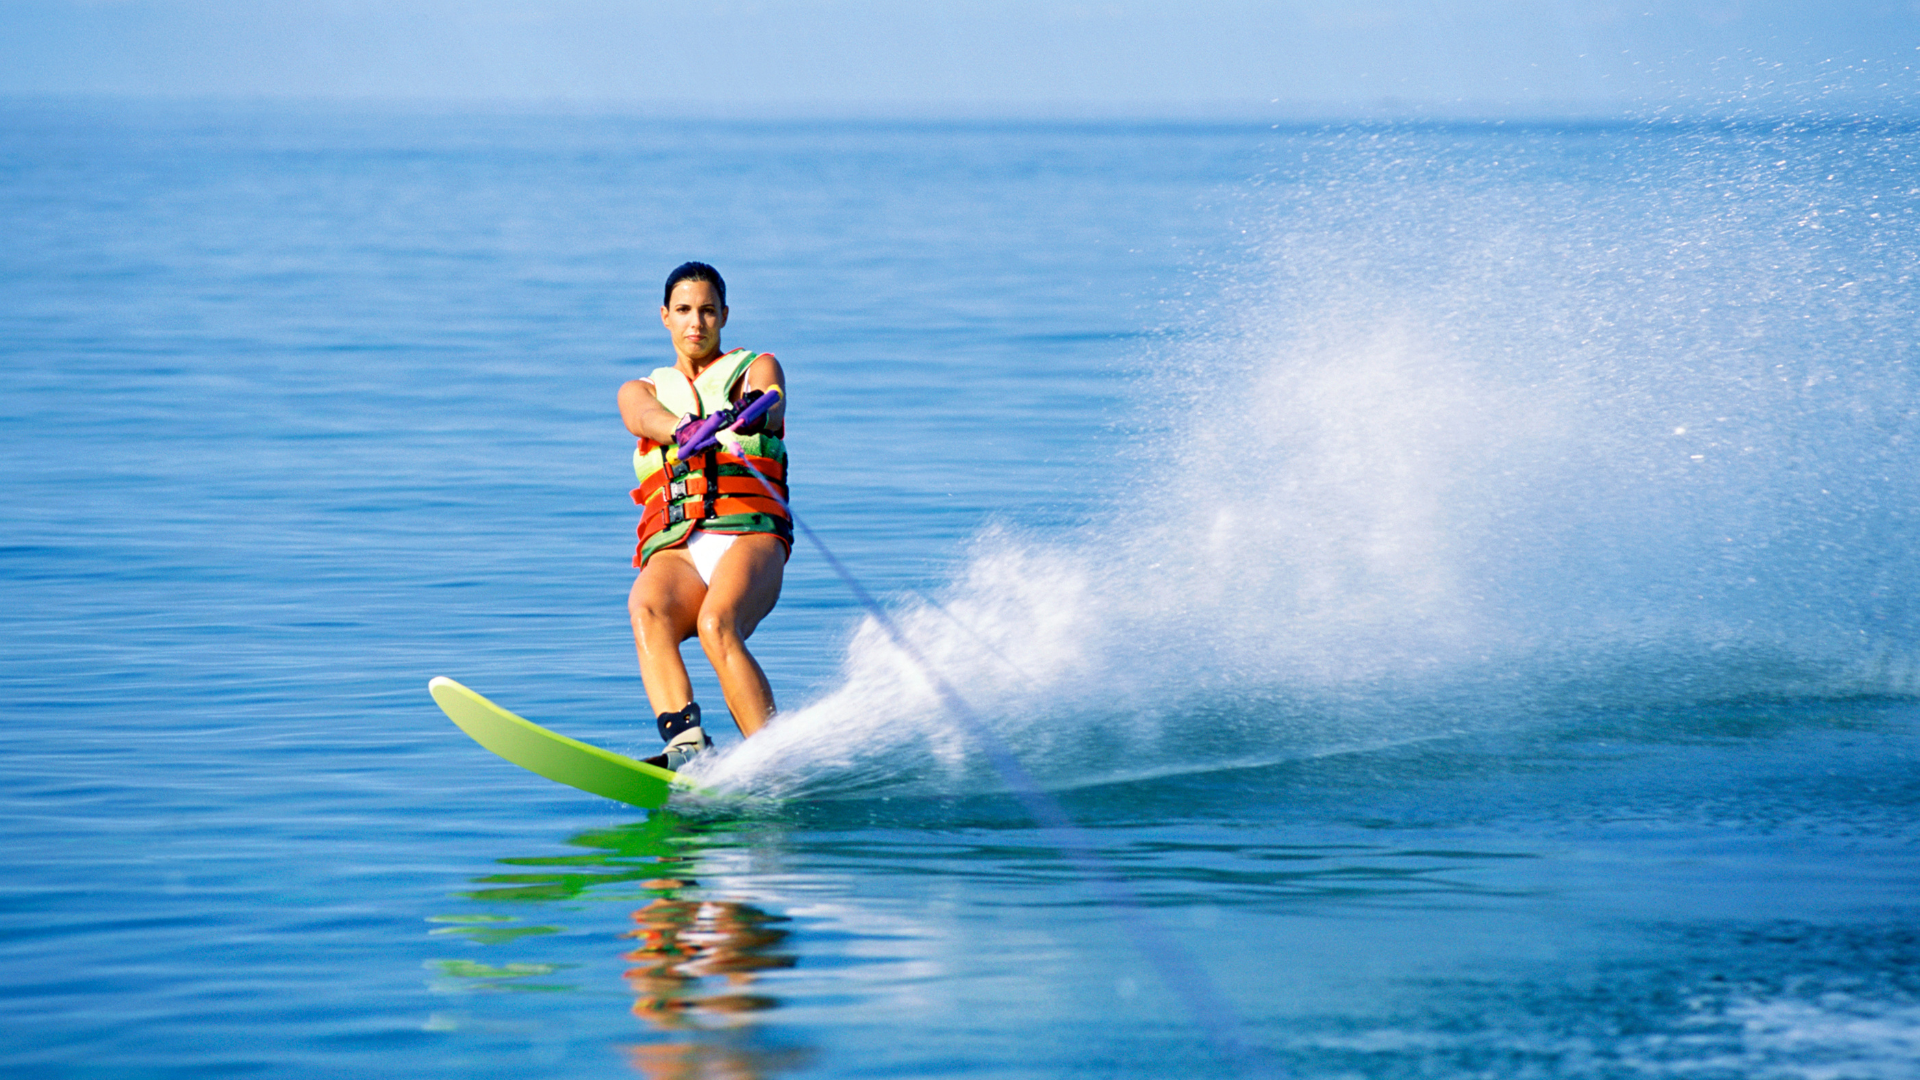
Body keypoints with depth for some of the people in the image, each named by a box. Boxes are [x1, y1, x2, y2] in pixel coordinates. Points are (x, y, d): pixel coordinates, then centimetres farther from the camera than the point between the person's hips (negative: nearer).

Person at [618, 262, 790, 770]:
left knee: (717, 625, -35)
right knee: (647, 614, -34)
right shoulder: (640, 391, 26)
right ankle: (687, 748, -52)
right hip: (674, 552, 2)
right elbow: (646, 418, -1)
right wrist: (688, 429, -28)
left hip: (749, 538, -2)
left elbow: (773, 405, -5)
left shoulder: (757, 367, 21)